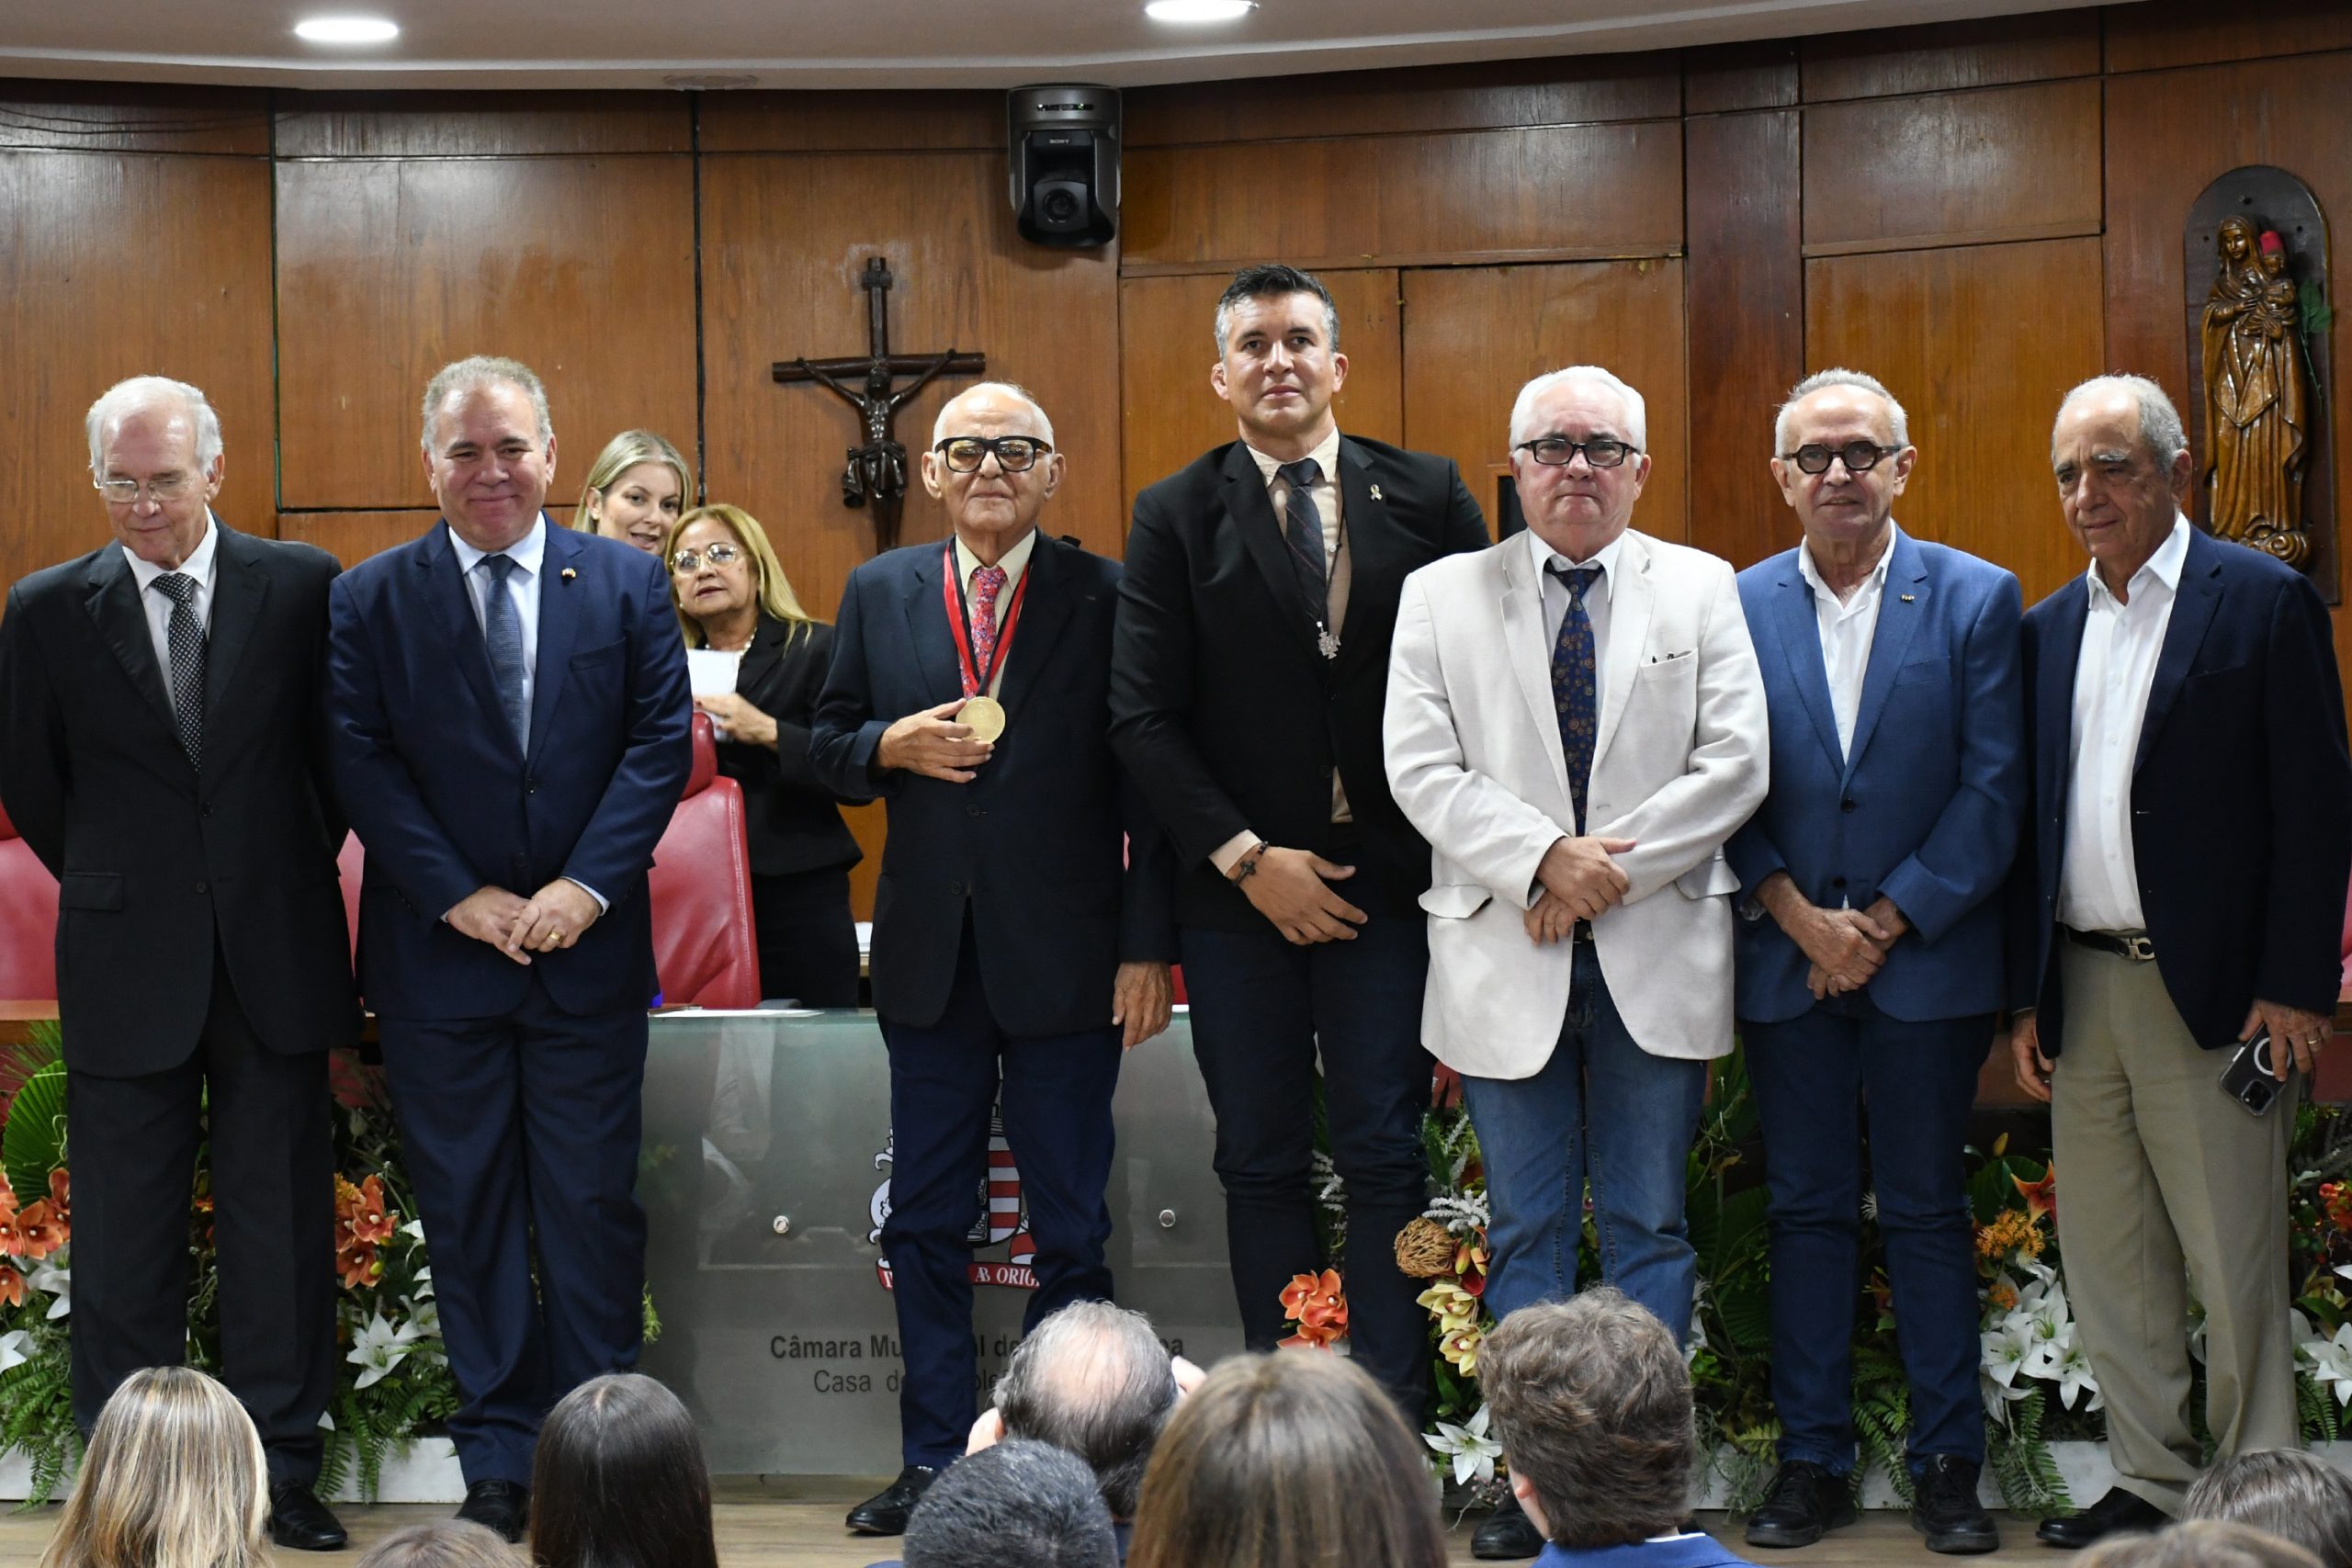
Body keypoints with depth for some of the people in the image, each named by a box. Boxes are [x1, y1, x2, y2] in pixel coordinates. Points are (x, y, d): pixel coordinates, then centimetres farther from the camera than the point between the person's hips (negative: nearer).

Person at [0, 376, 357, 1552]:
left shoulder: (301, 588, -1)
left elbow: (339, 752, 8)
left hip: (273, 955, 0)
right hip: (128, 965, 0)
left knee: (280, 1221, 5)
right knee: (125, 1233, 6)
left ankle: (280, 1473, 13)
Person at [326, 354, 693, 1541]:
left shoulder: (628, 583, 4)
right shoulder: (371, 599, 2)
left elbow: (662, 741, 0)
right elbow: (362, 765, -3)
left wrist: (589, 884, -11)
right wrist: (459, 896, -11)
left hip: (589, 947, 0)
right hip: (439, 955, 0)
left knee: (593, 1204, 3)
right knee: (467, 1210, 5)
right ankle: (497, 1458, 14)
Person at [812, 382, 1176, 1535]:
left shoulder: (1107, 599, -2)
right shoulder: (878, 594, 8)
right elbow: (827, 746, 13)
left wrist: (1148, 948, -9)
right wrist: (888, 746, -10)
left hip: (1065, 959, -3)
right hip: (929, 955, 3)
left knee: (1071, 1230, 4)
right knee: (924, 1223, 8)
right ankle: (935, 1460, 18)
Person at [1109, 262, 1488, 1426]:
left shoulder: (1424, 496, 5)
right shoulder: (1176, 516, 3)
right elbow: (1143, 717, -2)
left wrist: (1449, 850, -3)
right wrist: (1247, 857, -9)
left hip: (1386, 879, 0)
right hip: (1238, 886, 0)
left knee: (1384, 1156, 1)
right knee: (1261, 1162, 6)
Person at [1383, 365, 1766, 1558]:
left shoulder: (1701, 590, 6)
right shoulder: (1442, 596, 6)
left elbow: (1734, 766, -2)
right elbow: (1421, 770, -3)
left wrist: (1612, 866, -12)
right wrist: (1544, 858, -15)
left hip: (1658, 956, 0)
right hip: (1504, 958, 0)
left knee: (1647, 1227, 5)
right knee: (1527, 1230, 6)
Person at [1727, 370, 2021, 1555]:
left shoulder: (1977, 599, 0)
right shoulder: (1736, 607, 4)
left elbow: (1992, 792, -4)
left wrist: (1887, 921, -9)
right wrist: (1800, 916, -8)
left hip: (1927, 959, -1)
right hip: (1786, 961, 2)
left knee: (1927, 1212, 4)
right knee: (1807, 1211, 7)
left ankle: (1947, 1463, 13)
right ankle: (1812, 1460, 15)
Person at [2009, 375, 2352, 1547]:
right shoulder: (2049, 628, 12)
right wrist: (2027, 998, 9)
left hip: (2206, 991, -6)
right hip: (2079, 992, 6)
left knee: (2234, 1266, 1)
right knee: (2108, 1262, 10)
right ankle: (2151, 1483, 21)